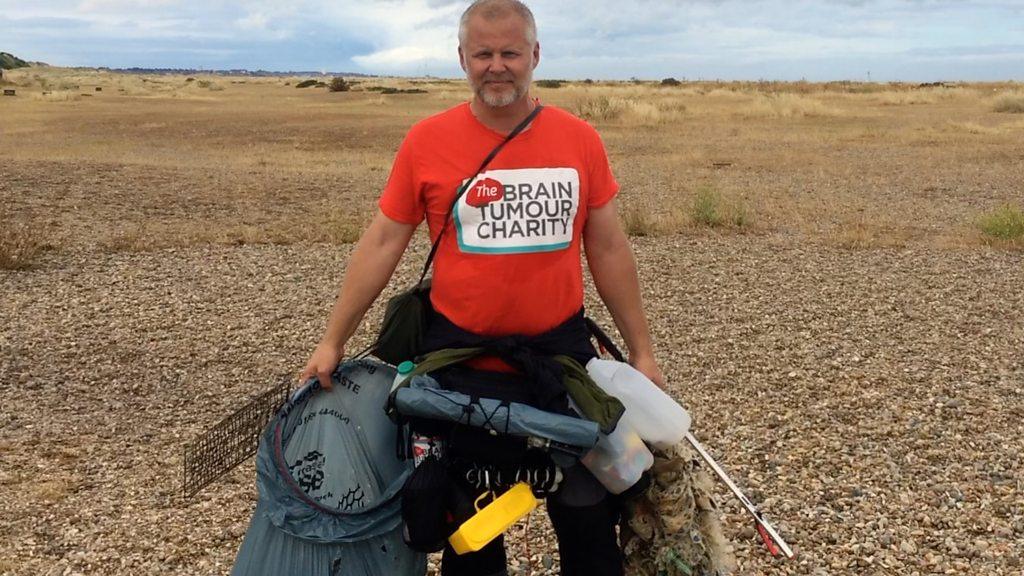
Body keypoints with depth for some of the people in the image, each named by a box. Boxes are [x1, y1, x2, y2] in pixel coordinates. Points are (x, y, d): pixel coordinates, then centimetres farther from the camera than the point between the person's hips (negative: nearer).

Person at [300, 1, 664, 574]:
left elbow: (609, 249, 2)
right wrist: (333, 341, -1)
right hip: (460, 359, 0)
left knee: (589, 517, 13)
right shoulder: (427, 140, -6)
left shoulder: (580, 139, -3)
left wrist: (642, 350, 4)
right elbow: (382, 243, -2)